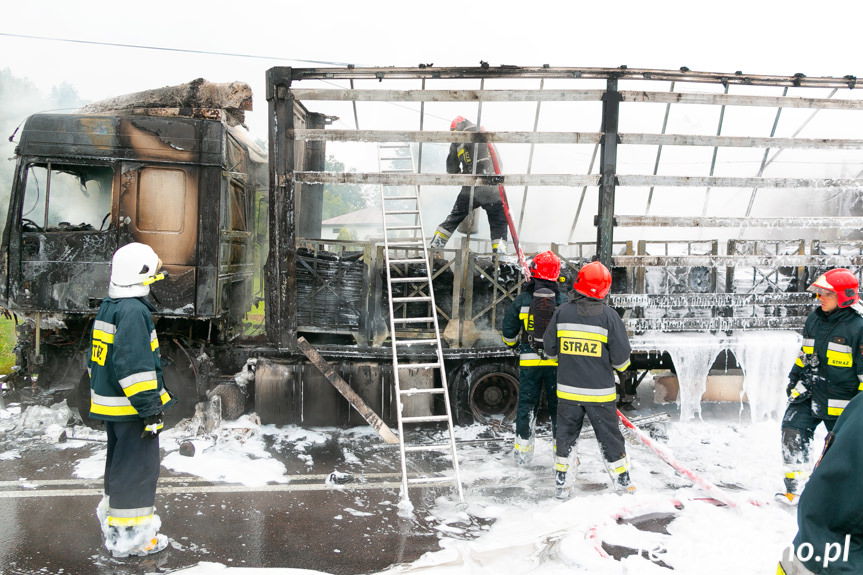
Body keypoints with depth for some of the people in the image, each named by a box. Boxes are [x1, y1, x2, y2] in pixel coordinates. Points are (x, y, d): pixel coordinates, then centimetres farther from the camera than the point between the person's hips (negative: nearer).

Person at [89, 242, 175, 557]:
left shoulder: (107, 307, 11)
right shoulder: (134, 312, -21)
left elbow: (97, 358, 19)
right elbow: (135, 366, -25)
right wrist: (150, 409, -22)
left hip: (109, 403, 10)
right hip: (131, 406, -10)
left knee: (119, 465, 23)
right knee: (137, 468, 0)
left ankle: (113, 519, 37)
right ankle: (128, 535, 8)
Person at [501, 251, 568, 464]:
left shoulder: (522, 300, -5)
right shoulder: (563, 301, -4)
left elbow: (508, 330, 3)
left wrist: (512, 343, 24)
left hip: (529, 361, 0)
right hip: (556, 361, 0)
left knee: (526, 403, 11)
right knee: (558, 405, 10)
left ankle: (523, 449, 17)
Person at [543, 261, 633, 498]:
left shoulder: (562, 312, -4)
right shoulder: (609, 316, -12)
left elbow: (550, 349, 4)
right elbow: (621, 359, -9)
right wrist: (619, 364, 14)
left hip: (567, 390, 2)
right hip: (600, 391, -2)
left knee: (565, 434, 15)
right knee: (609, 436, 13)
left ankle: (560, 481, 20)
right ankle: (621, 478, 27)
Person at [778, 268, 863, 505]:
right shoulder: (814, 320, 6)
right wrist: (795, 378, 19)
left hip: (839, 398, -5)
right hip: (808, 391, 5)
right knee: (792, 432, -8)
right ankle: (793, 488, 2)